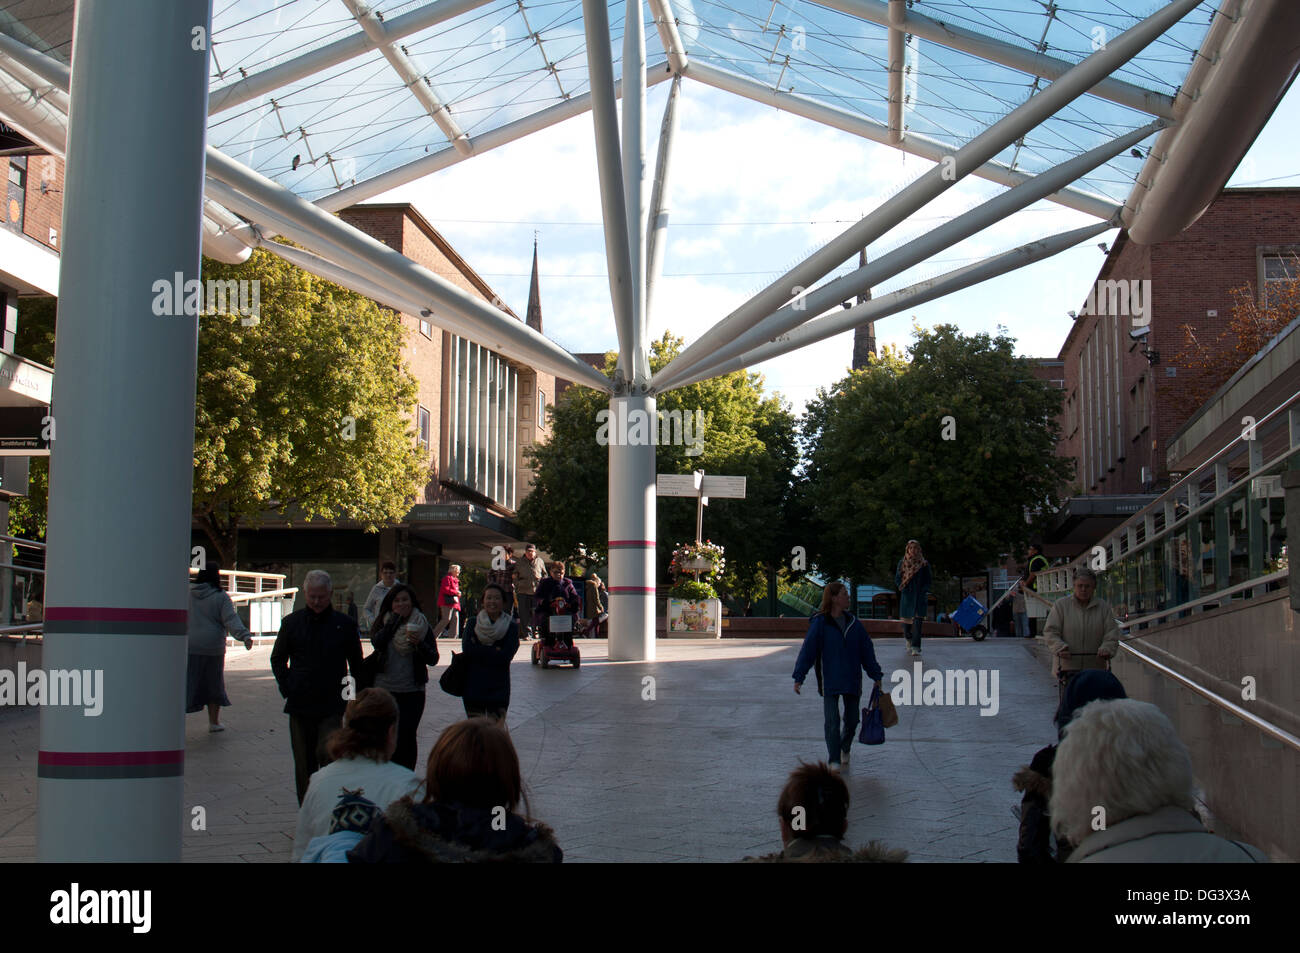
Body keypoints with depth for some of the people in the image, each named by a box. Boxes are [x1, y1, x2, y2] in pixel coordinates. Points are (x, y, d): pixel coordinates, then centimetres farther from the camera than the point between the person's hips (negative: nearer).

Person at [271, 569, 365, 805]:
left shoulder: (344, 624, 1)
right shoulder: (292, 622, 5)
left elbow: (356, 664, 11)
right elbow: (277, 659, 17)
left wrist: (350, 693, 4)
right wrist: (287, 688, 5)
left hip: (332, 705, -2)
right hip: (300, 705, 2)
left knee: (328, 755, -16)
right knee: (303, 764, 8)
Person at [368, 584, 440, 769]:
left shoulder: (422, 625, 2)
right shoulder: (384, 623, 5)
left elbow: (433, 659, -3)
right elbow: (376, 642, -16)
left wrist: (419, 643, -21)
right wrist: (396, 618, -14)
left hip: (412, 691, -1)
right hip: (384, 689, 1)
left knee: (406, 738, -3)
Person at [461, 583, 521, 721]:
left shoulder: (511, 626, 0)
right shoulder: (473, 623, 6)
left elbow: (505, 656, -12)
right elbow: (467, 648, -11)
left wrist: (479, 650, -11)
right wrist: (494, 651, -12)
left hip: (498, 688, -1)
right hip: (473, 687, 1)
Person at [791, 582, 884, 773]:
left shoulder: (853, 622, 5)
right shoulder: (819, 623, -8)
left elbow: (867, 650, 10)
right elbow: (808, 650, -9)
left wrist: (876, 676, 10)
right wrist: (799, 678, -12)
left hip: (852, 681, 4)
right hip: (830, 682, -4)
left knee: (852, 720, 11)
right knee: (832, 721, -10)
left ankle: (845, 747, 38)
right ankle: (834, 761, 0)